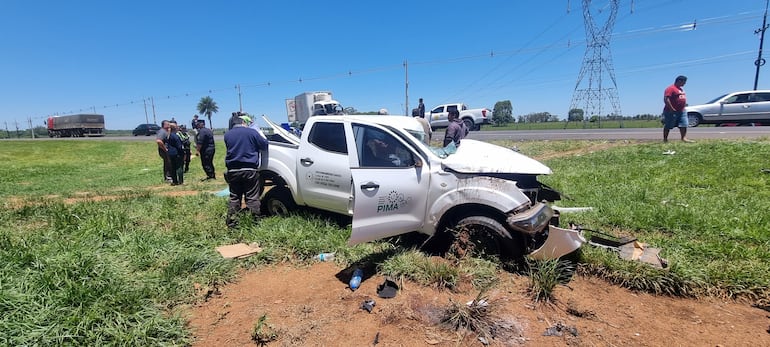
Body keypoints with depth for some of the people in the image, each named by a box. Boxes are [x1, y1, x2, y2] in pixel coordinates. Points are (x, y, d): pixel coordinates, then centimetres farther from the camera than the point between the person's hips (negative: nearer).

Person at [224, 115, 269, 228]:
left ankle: (231, 222, 15)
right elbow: (264, 146, 0)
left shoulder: (227, 135, 7)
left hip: (232, 171, 4)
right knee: (252, 198, 3)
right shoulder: (252, 132, -6)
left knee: (234, 198, 12)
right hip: (250, 170, -4)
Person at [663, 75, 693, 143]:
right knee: (668, 126, -2)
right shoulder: (670, 88, -13)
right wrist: (671, 109, -23)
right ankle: (665, 139, 3)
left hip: (681, 111, 9)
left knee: (684, 125, 3)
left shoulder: (680, 89, 19)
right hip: (672, 111, -9)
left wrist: (684, 104, 17)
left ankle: (684, 138, 6)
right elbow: (666, 99, -22)